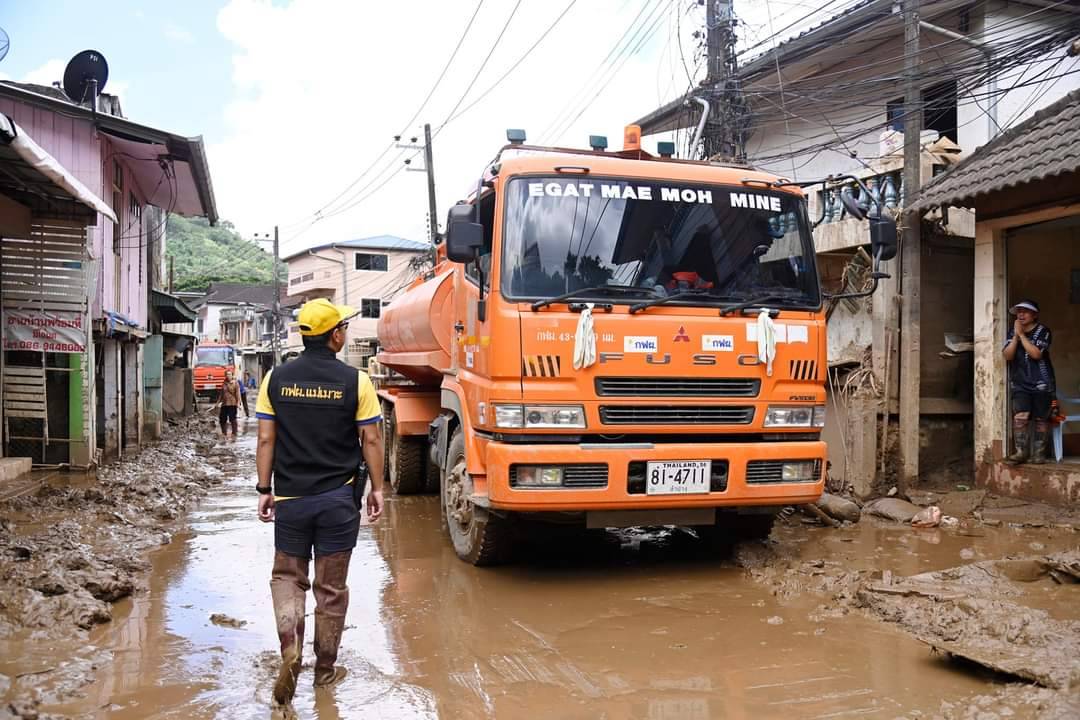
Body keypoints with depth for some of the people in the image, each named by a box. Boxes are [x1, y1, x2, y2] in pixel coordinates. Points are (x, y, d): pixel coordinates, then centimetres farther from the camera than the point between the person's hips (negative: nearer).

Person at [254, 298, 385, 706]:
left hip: (290, 498, 2)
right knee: (332, 587, 11)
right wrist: (376, 488, 5)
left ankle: (290, 649, -4)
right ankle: (325, 669, 21)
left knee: (287, 576, 17)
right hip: (339, 498, -1)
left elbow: (266, 439, 0)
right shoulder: (354, 381, -8)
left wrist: (264, 490, 7)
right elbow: (371, 440, -5)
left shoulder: (276, 379, -2)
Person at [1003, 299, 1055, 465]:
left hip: (1041, 383, -2)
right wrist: (1015, 336, -10)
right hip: (1020, 383, 2)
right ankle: (1021, 452, -7)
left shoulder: (1042, 331, -4)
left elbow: (1036, 353, -19)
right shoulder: (1012, 331, 8)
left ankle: (1039, 452, 11)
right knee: (1020, 417, -11)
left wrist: (1022, 334, -15)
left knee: (1041, 418, 3)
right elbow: (1008, 356, -2)